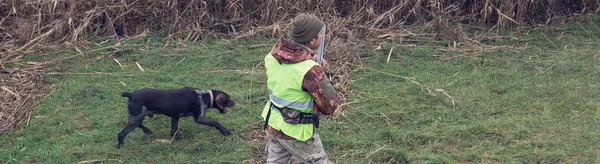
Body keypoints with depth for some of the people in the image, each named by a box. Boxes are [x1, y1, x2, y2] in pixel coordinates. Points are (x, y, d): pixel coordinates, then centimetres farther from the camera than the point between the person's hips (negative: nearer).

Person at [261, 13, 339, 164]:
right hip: (296, 132, -7)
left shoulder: (273, 55, -7)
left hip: (272, 125, 7)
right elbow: (329, 107, -17)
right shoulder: (311, 70, -29)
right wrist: (321, 75, -6)